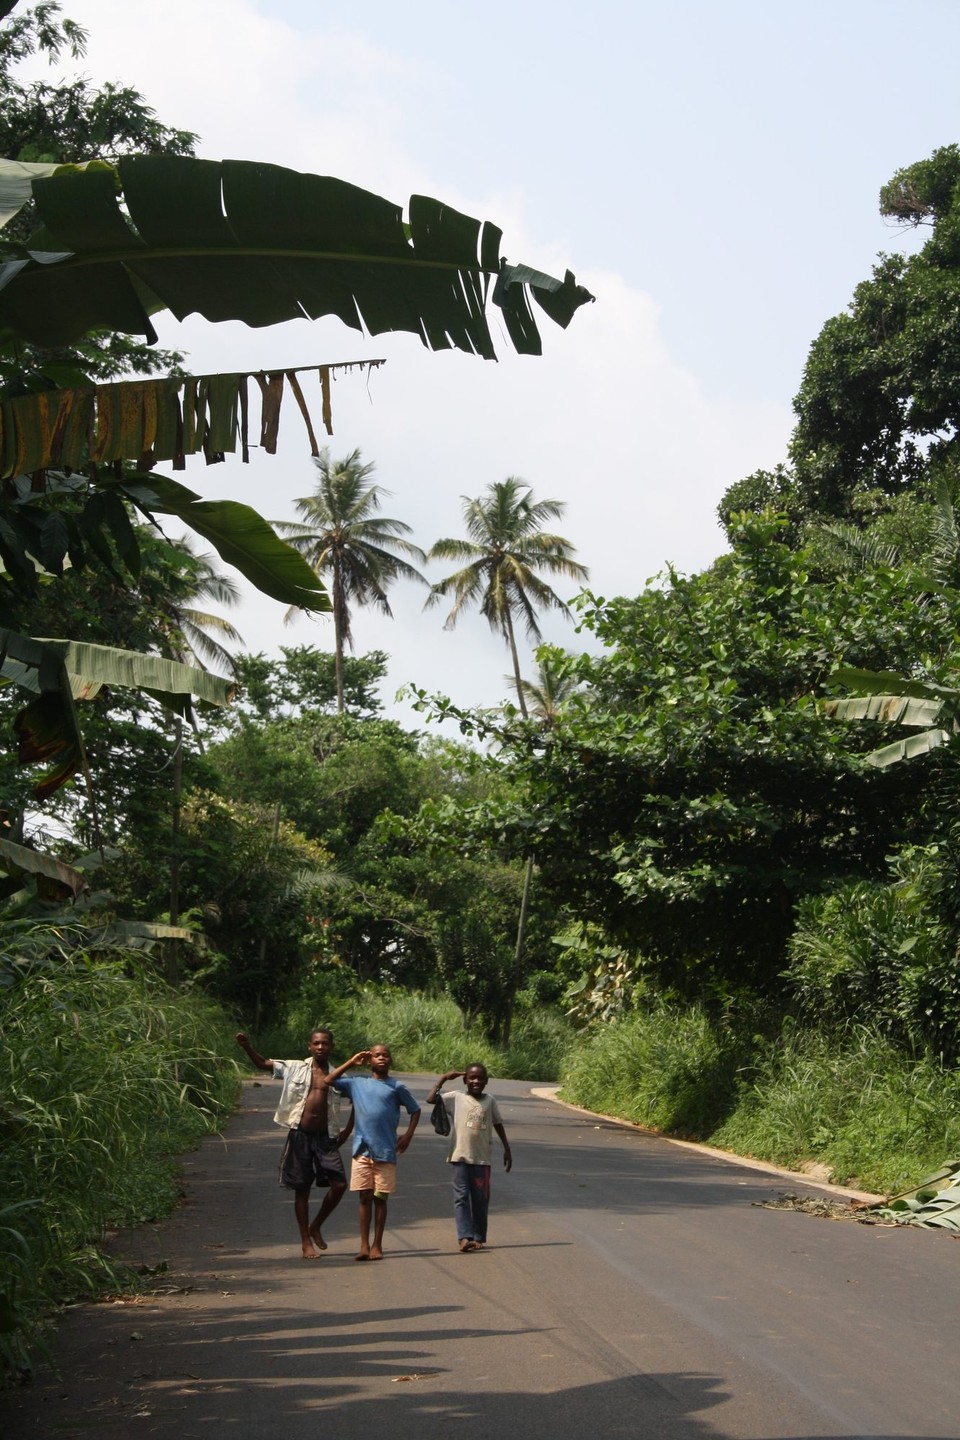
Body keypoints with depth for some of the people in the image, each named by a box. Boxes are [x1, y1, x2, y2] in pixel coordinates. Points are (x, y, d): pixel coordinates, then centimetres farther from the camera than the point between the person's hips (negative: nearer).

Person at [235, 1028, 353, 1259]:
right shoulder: (295, 1068, 4)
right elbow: (263, 1064, 3)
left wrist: (347, 1131, 4)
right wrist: (247, 1047, -13)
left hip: (325, 1137, 1)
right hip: (300, 1135, -1)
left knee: (339, 1184, -8)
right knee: (302, 1190, 4)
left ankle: (316, 1226, 16)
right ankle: (306, 1242, 15)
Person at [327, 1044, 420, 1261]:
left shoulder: (397, 1087, 4)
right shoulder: (357, 1083, 8)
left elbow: (415, 1110, 12)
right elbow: (330, 1080, 7)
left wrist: (408, 1134, 0)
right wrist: (351, 1062, 6)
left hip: (386, 1152, -1)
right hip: (362, 1151, 1)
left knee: (380, 1198, 4)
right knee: (365, 1197, 2)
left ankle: (377, 1246, 12)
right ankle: (364, 1245, 7)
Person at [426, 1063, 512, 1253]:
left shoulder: (490, 1101, 9)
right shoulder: (455, 1098, 1)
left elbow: (498, 1125, 16)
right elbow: (431, 1099, -10)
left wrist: (507, 1149, 14)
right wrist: (443, 1078, -5)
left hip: (482, 1158, 2)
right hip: (460, 1157, -2)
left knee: (481, 1200, 6)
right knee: (461, 1197, -8)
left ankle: (478, 1237, 15)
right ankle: (464, 1237, -14)